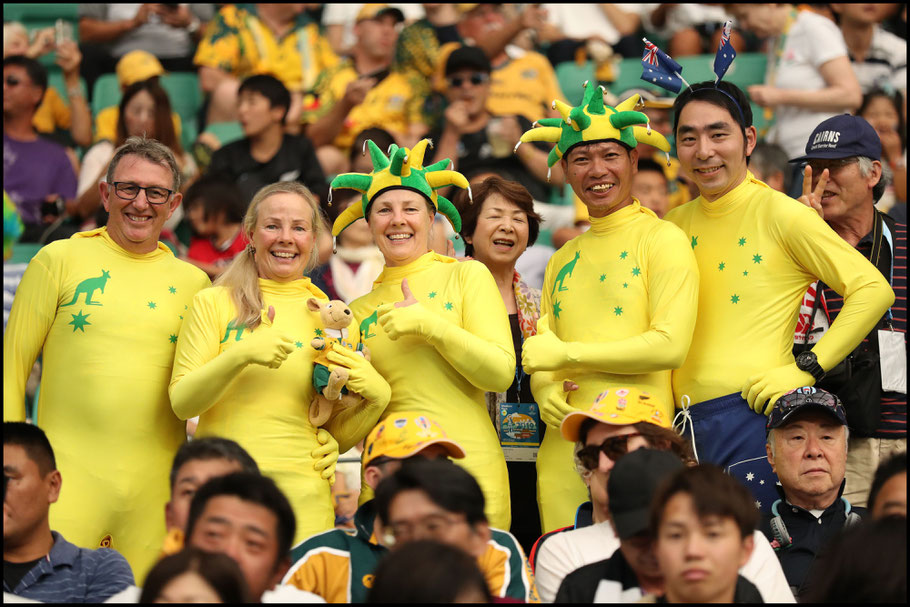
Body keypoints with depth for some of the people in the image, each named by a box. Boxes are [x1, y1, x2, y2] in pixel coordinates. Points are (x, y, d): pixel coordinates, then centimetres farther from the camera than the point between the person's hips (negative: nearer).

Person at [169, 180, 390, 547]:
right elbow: (182, 402, -2)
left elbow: (340, 436, 15)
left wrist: (377, 397, -4)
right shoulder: (213, 304, 7)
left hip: (302, 493, 1)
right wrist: (241, 355, -15)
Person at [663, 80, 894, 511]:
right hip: (688, 419, 6)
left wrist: (805, 370, -11)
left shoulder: (778, 213, -4)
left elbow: (874, 290, -7)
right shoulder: (676, 224, 14)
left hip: (752, 412, -6)